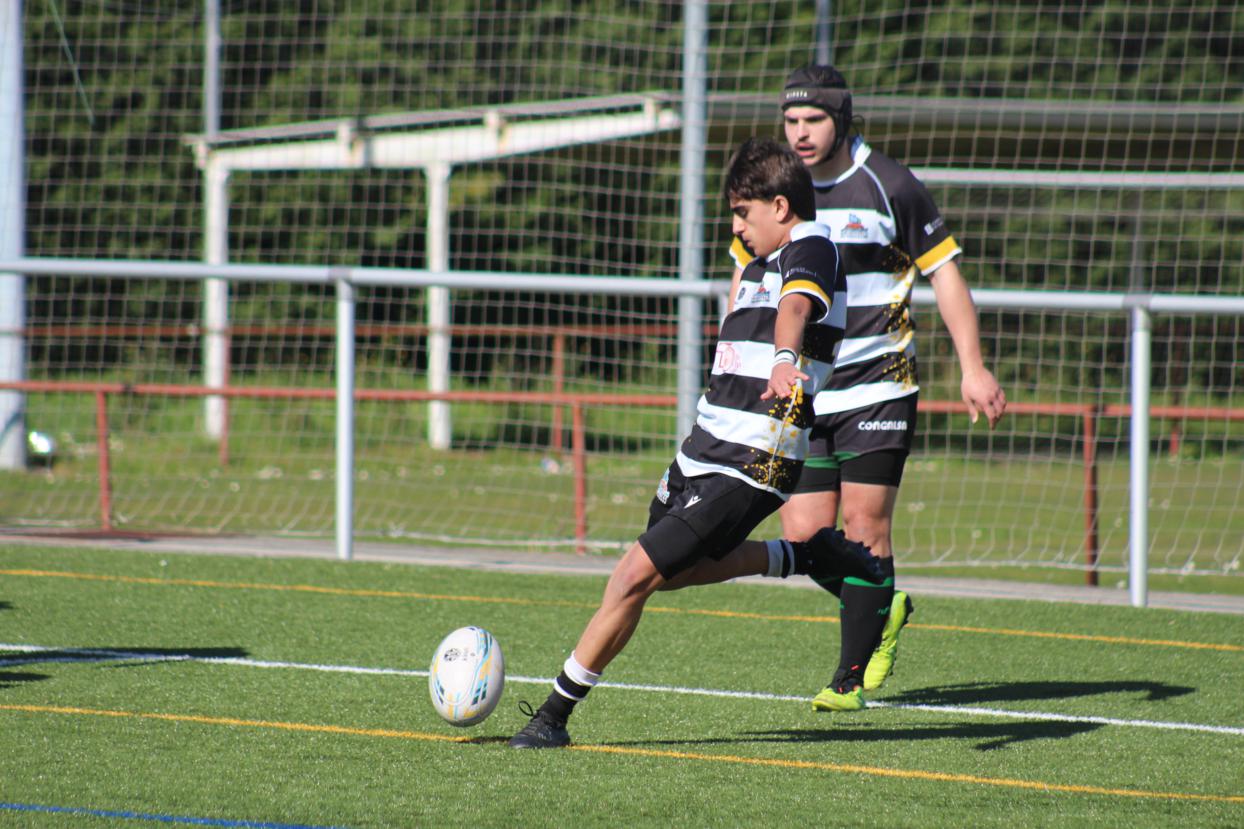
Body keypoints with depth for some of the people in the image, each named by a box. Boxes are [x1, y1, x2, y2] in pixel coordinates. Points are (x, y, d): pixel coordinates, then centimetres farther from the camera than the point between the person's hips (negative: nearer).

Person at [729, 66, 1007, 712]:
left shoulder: (889, 186, -6)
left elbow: (943, 272, 1)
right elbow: (746, 275, 18)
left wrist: (972, 368, -4)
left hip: (878, 387, -4)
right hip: (799, 393, 4)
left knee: (864, 523, -8)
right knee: (805, 536, -1)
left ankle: (852, 677, 0)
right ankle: (885, 609, 27)